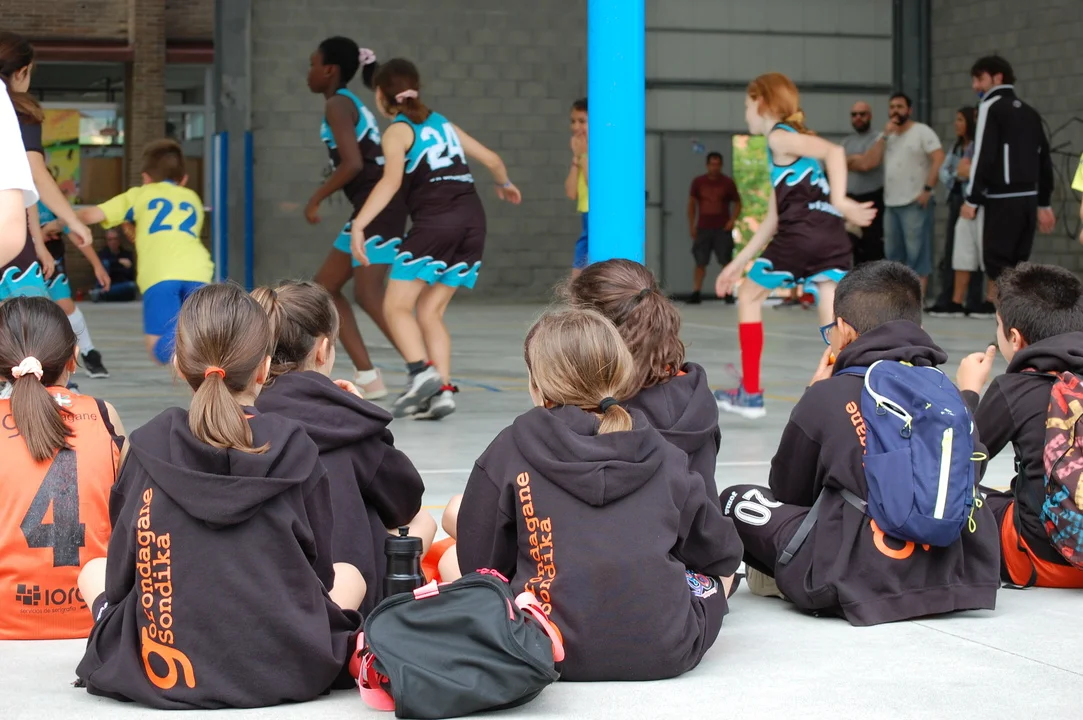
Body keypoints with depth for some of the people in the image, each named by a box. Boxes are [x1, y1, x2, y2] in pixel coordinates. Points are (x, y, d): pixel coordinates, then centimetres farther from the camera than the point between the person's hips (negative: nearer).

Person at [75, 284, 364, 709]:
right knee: (349, 575, 30)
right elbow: (318, 572, 4)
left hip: (162, 676, 1)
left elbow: (119, 580, 4)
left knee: (93, 573, 29)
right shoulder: (294, 450, -4)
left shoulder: (147, 449, -3)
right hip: (289, 671, 0)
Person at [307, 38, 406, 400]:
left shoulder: (337, 104, -9)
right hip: (370, 209, 10)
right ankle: (367, 377, 10)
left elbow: (352, 164, -20)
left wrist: (316, 199, -11)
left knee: (369, 295, -14)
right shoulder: (352, 104, 19)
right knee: (325, 287, 11)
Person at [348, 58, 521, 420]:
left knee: (396, 306, 0)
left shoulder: (398, 131, 3)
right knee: (429, 311, 12)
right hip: (472, 220, 7)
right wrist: (505, 185, 47)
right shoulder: (442, 123, 21)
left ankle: (421, 372, -20)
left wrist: (359, 225, -20)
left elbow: (392, 180, -15)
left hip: (435, 223, -7)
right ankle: (442, 391, 1)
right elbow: (492, 159, 26)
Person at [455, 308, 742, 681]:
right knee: (715, 575, 34)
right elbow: (722, 554, 16)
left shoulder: (509, 452, -1)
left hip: (553, 652, -4)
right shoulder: (663, 455, 6)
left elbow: (478, 565, 4)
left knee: (447, 561, 18)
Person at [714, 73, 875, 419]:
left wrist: (840, 202, -23)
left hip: (800, 236, -7)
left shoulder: (779, 137, 3)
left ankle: (750, 393, 17)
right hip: (832, 239, 7)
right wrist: (738, 263, 34)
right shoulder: (790, 145, 30)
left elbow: (834, 151, -16)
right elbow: (773, 220, 32)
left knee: (749, 297, 14)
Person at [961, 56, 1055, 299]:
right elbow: (1044, 159, 18)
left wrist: (972, 199, -12)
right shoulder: (1030, 112, 19)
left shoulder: (990, 107, -4)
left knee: (996, 262, -6)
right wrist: (1044, 204, 21)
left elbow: (984, 155, -14)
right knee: (1017, 263, 12)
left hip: (1003, 199, -7)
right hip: (1028, 197, 7)